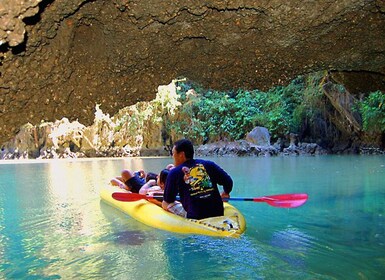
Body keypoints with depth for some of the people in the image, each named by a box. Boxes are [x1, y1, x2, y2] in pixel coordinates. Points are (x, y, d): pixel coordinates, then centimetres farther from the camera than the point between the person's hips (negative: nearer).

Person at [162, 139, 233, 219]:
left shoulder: (175, 172, 0)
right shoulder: (208, 164, 7)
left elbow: (166, 204, 5)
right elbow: (228, 182, 7)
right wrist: (226, 193, 28)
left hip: (195, 218, -4)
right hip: (218, 215, 5)